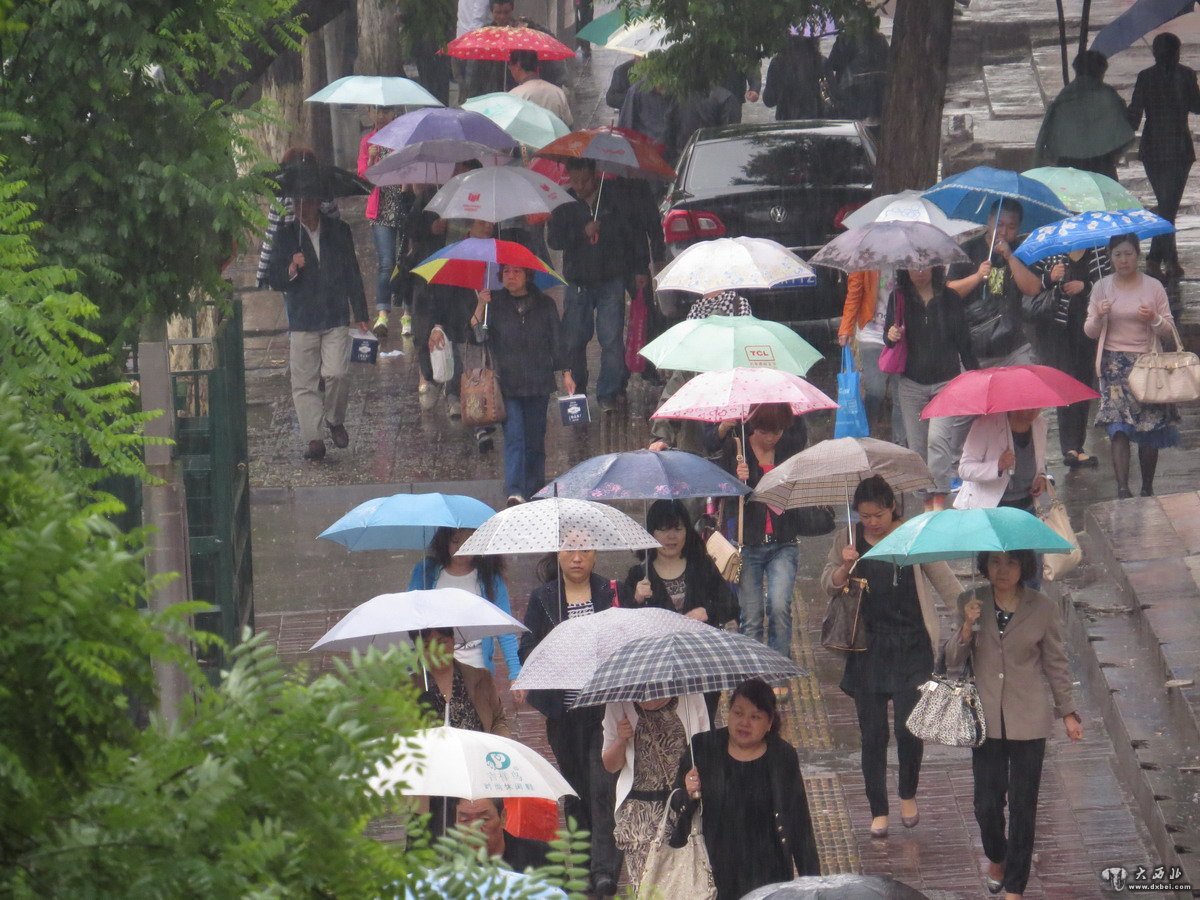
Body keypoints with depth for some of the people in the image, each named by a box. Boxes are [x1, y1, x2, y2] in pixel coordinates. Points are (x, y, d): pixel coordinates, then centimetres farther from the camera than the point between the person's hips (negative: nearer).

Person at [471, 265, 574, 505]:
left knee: (535, 440, 6)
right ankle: (515, 491, -22)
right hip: (507, 384, -2)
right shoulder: (494, 303, 3)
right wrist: (480, 307, -19)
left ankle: (534, 491, 16)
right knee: (514, 436, -14)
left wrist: (566, 373, 7)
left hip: (539, 384, 2)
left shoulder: (544, 305, 7)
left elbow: (556, 341, 12)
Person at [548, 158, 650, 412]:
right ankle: (576, 392, 18)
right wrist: (582, 232, -18)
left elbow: (633, 234, 7)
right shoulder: (565, 205, 3)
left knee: (612, 340, -6)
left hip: (610, 282, -1)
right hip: (578, 283, 2)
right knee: (573, 341, 4)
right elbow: (555, 240, -5)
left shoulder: (614, 200, 0)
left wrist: (640, 269, 6)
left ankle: (608, 395, 0)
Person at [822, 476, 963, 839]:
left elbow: (944, 581, 5)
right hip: (867, 649, 2)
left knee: (907, 727, -9)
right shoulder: (847, 540, 4)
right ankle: (878, 811, 15)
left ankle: (908, 795, 17)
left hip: (911, 647, -2)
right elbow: (828, 586, 3)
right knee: (873, 734, 3)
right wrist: (845, 567, -16)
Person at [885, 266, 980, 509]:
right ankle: (927, 500, 14)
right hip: (912, 383, 2)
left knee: (938, 438, -18)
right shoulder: (899, 298, 5)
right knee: (917, 445, 4)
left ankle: (939, 498, -19)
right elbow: (888, 337, 9)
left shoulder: (949, 299, 2)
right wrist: (890, 336, -15)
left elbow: (964, 341, 7)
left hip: (946, 381, -2)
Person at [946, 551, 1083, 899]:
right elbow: (953, 660, -2)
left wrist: (1068, 712, 5)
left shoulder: (1043, 609, -6)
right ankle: (996, 857, 36)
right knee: (987, 803, 4)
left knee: (1023, 806, 2)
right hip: (986, 719, 1)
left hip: (1028, 722, -1)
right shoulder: (971, 603, -2)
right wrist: (967, 627, -19)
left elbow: (1056, 664, 4)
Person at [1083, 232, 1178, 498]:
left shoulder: (1153, 287, 3)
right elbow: (1090, 332, 6)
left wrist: (1153, 319, -15)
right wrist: (1099, 317, -14)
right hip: (1114, 364, -1)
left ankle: (1148, 488, 13)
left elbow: (1169, 328, 5)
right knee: (1119, 427, -15)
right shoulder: (1102, 287, 5)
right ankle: (1122, 488, -23)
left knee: (1150, 428, 0)